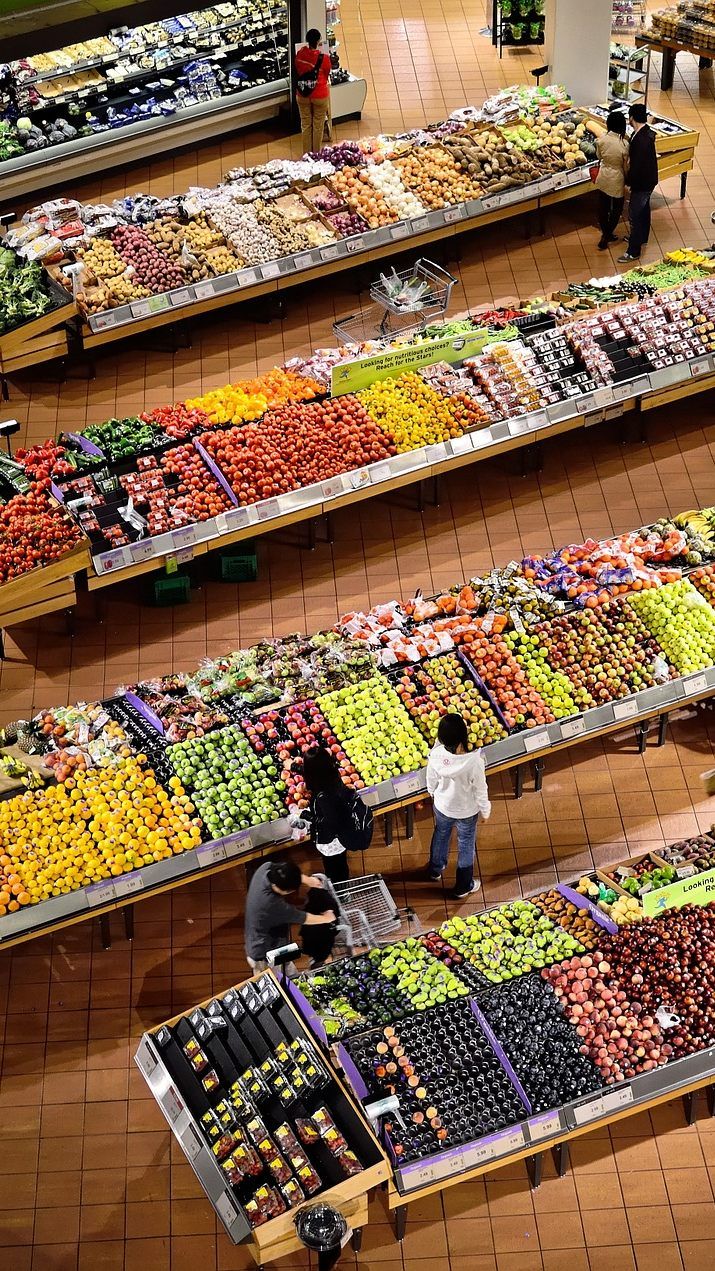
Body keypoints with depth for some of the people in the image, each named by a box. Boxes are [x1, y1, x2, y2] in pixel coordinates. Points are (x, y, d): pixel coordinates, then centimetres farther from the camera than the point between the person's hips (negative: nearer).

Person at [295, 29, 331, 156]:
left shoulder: (299, 55, -10)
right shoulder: (324, 58, -18)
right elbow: (327, 74, -2)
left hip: (302, 96, 3)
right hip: (320, 96, -3)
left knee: (306, 125, 15)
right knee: (318, 126, 12)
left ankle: (306, 154, 24)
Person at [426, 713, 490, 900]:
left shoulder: (436, 755, -29)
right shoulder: (474, 762, -38)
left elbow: (431, 781, -8)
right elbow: (480, 790, -21)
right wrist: (485, 811, -1)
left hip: (442, 806, 3)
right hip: (467, 811, -3)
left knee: (440, 835, 32)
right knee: (466, 846, 23)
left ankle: (436, 870, 58)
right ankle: (463, 887, 42)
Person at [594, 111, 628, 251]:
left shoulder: (602, 139, -14)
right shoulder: (623, 144, -25)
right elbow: (626, 166, -14)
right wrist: (627, 181, 2)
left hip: (603, 178, 4)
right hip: (617, 180, -4)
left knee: (603, 207, 20)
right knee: (616, 209, 15)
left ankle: (606, 234, 36)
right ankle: (606, 237, 17)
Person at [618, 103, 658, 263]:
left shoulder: (641, 140, -32)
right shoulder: (647, 132, -2)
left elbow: (636, 165, -29)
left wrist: (629, 182, -15)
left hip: (642, 183, -10)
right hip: (648, 180, 10)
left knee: (635, 216, 0)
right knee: (644, 209, 27)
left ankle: (633, 252, 7)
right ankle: (642, 238, 46)